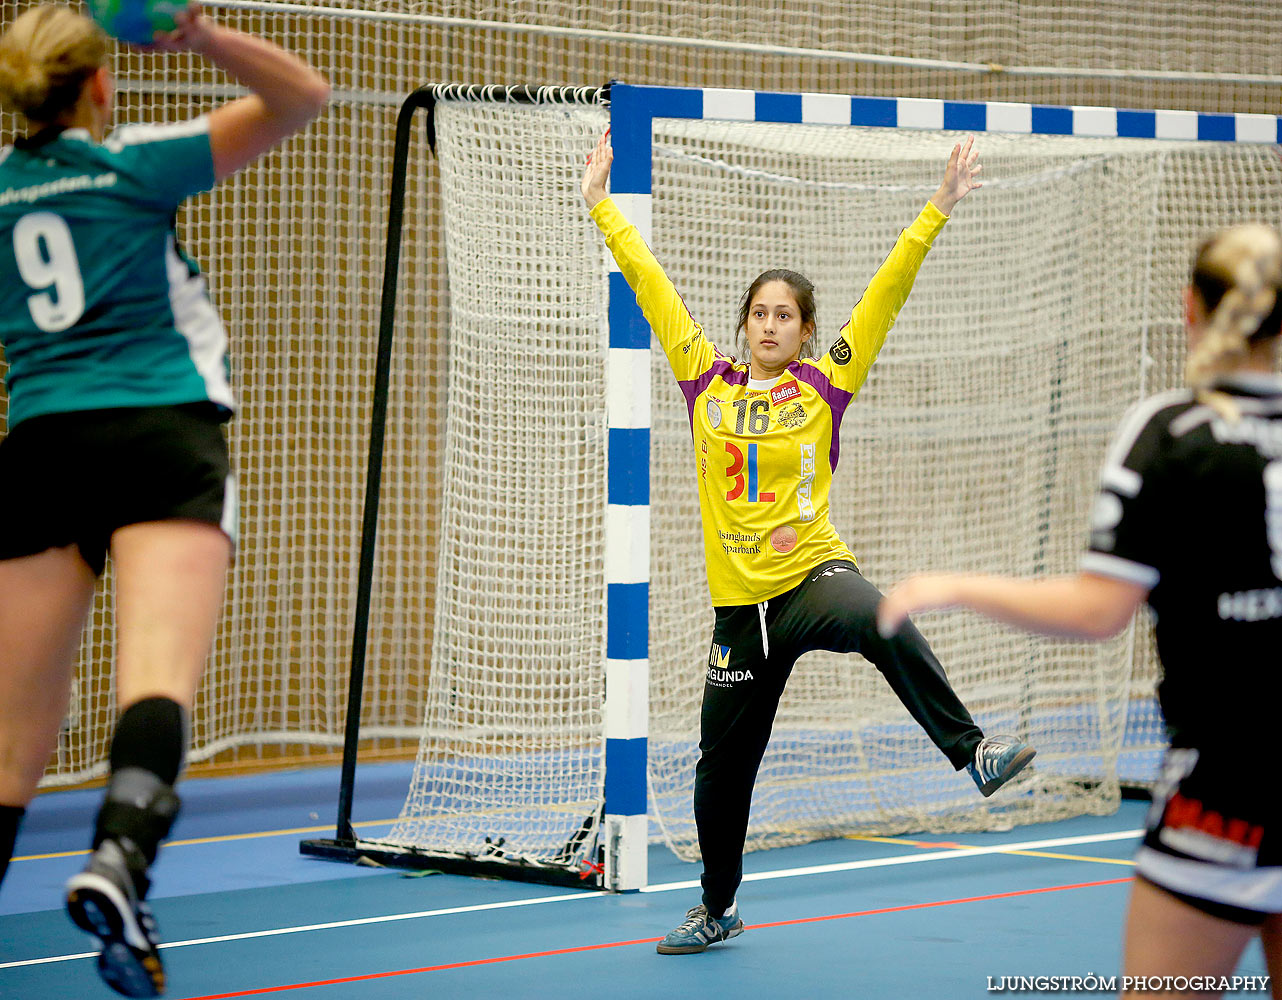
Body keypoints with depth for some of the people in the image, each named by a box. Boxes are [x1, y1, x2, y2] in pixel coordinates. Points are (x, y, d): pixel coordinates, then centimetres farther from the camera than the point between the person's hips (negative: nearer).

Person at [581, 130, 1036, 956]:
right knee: (722, 766, 11)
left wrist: (937, 213, -9)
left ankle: (973, 751, -43)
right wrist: (603, 206, 10)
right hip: (740, 603, 3)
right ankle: (719, 909, 33)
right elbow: (651, 284, 8)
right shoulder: (707, 384, 5)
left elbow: (885, 295, -4)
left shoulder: (824, 389, 0)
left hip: (813, 574, -3)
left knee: (879, 622, -39)